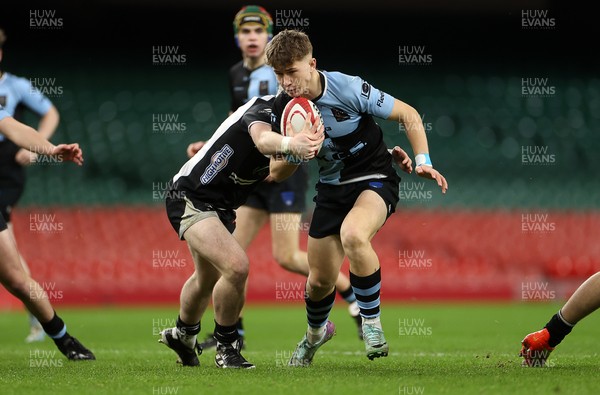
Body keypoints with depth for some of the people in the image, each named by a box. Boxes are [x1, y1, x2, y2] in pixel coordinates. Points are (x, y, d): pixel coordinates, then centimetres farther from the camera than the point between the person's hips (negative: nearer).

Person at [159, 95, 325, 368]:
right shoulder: (264, 108, -21)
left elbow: (276, 174, -7)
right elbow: (263, 140, -45)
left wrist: (298, 152, -25)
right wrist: (290, 144, -66)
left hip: (220, 208, 10)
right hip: (189, 199, -10)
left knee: (207, 279, 27)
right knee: (236, 266, -25)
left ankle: (182, 335, 53)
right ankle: (226, 347, -6)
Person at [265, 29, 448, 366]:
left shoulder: (348, 89, -22)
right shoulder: (283, 109, -8)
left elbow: (408, 114, -10)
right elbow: (285, 167, 4)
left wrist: (422, 161, -18)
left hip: (376, 179, -5)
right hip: (332, 187, 5)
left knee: (352, 235, -37)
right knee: (320, 280, 7)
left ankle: (371, 322, -16)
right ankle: (316, 332, 44)